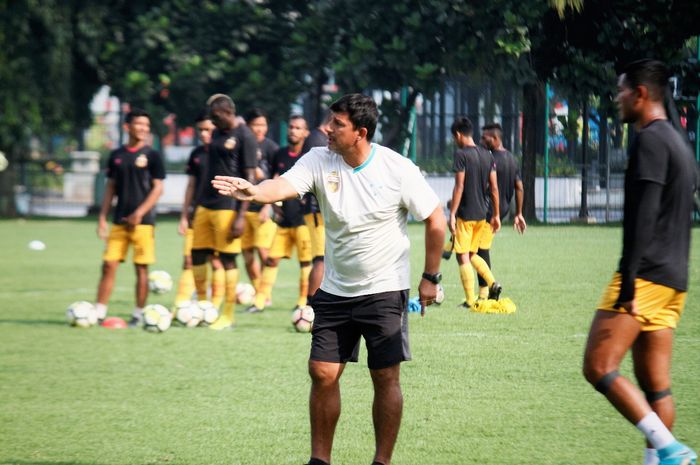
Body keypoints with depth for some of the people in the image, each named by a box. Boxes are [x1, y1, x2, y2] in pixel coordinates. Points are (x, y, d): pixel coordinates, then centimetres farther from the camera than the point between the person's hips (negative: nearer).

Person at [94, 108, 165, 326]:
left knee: (141, 268, -1)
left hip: (143, 221, -4)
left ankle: (138, 314, 8)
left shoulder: (152, 156, -2)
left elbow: (158, 188, -5)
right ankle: (98, 313, 2)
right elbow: (110, 188, 14)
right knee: (109, 265, 0)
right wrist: (102, 217, 7)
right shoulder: (116, 156, 10)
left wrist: (139, 213, -14)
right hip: (119, 221, 4)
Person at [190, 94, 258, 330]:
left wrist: (241, 217, -16)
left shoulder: (245, 137, -9)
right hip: (206, 204, 8)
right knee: (197, 254, 8)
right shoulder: (217, 134, 15)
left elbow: (249, 179, -12)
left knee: (227, 258, -3)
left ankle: (228, 315, 4)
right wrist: (198, 206, 17)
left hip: (227, 207, -8)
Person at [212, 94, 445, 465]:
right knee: (323, 374, 1)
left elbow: (435, 219, -4)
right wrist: (254, 192, -46)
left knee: (386, 378, -1)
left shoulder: (397, 169, -13)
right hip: (335, 291, 3)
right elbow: (285, 185, -24)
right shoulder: (319, 161, -5)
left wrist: (431, 277, -2)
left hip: (385, 291, -3)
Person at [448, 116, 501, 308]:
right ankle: (492, 283, 0)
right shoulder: (487, 156, 8)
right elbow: (494, 188, 8)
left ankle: (470, 301, -2)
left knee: (463, 257, 0)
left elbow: (459, 187, -16)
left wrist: (452, 215, -13)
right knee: (472, 254, 20)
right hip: (482, 213, 7)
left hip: (465, 214, -7)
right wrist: (496, 215, 14)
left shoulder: (461, 154, -12)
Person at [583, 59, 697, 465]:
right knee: (654, 386, 8)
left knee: (598, 367, -12)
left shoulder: (650, 140, -10)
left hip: (646, 276, -10)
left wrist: (628, 281, -22)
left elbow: (643, 216, -19)